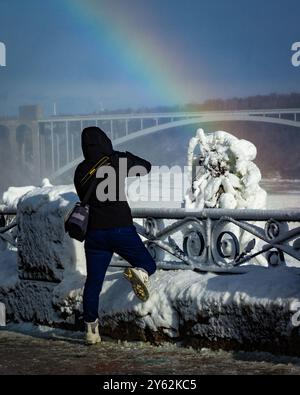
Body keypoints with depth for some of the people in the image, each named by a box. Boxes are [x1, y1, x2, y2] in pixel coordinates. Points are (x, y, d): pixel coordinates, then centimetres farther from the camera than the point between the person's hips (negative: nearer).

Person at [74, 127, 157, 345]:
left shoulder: (81, 170, 6)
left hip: (95, 232, 3)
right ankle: (140, 272, -22)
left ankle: (91, 330, 9)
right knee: (148, 264, 13)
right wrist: (128, 158, 26)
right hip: (122, 229, -3)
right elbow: (146, 167, 11)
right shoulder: (118, 160, -3)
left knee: (93, 281, 9)